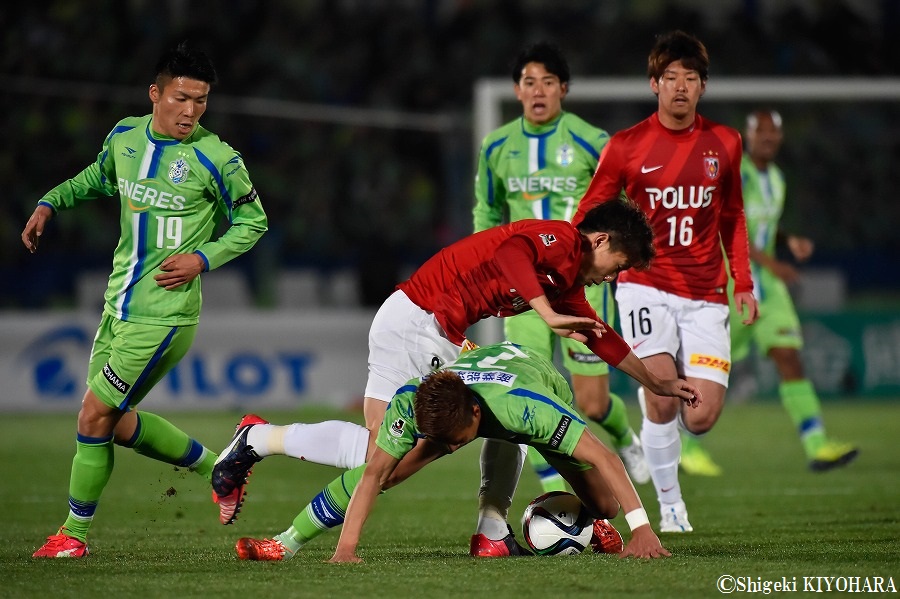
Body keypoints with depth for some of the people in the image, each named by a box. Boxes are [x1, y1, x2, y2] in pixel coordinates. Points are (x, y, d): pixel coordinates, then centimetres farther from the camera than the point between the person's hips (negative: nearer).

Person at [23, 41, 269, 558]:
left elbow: (253, 221, -1)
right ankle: (217, 466, 31)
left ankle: (75, 533, 9)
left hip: (163, 313, -7)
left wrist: (203, 257, -14)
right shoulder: (124, 136, 4)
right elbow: (99, 177, 26)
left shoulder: (216, 159, -13)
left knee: (95, 415, -7)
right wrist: (50, 203, 13)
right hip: (119, 303, 7)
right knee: (117, 423, 12)